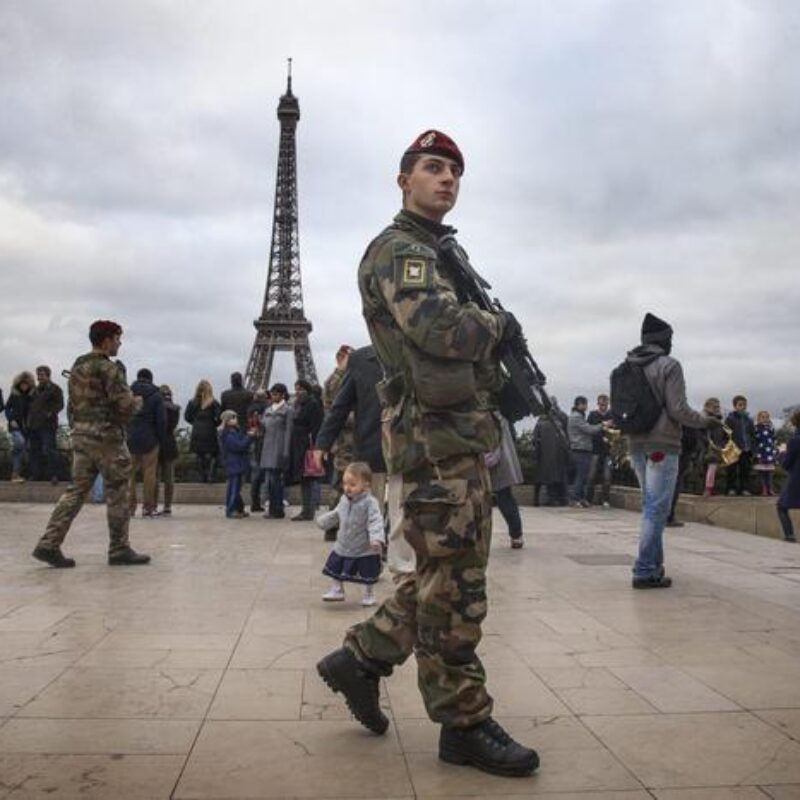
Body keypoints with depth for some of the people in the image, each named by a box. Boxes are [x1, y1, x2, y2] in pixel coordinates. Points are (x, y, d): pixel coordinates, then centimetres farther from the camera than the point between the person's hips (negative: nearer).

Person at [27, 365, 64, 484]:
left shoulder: (54, 389, 0)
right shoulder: (35, 390, 21)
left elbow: (60, 404, -7)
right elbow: (30, 405, 27)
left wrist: (50, 413, -20)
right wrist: (29, 420, 14)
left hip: (47, 424, -7)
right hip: (34, 425, 7)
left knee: (49, 449, -12)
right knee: (35, 451, 9)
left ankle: (53, 475, -11)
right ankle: (36, 474, 15)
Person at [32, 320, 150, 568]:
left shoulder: (77, 367, 14)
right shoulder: (109, 368, -13)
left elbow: (74, 404, 19)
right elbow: (125, 405, -18)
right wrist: (137, 402, 2)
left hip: (81, 435, 8)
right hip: (107, 437, -8)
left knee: (77, 490, 10)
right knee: (117, 493, 2)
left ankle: (49, 544, 5)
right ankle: (119, 549, 9)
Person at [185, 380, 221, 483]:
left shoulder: (192, 403, 2)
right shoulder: (213, 403, -9)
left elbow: (187, 416, 4)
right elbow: (219, 417, -13)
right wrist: (215, 424, 5)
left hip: (196, 433, 3)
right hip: (209, 433, -3)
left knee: (200, 456, 12)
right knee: (211, 455, 6)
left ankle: (202, 477, 13)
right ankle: (210, 477, 0)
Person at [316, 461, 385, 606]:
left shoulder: (369, 502, -22)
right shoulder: (344, 499, 0)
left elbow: (376, 522, -30)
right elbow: (336, 514, 19)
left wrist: (377, 539, -42)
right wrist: (324, 520, 25)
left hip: (365, 549, -5)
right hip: (343, 546, 5)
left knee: (367, 575, 9)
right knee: (335, 567, 14)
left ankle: (368, 594, 32)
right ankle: (337, 590, 33)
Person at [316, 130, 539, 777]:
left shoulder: (442, 253, 23)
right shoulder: (398, 250, -8)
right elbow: (443, 330, -23)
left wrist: (504, 356, 10)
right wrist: (500, 323, -6)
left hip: (462, 435, 10)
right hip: (434, 436, -10)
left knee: (452, 573, 15)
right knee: (453, 583, -3)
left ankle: (361, 658, 25)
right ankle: (464, 723, 9)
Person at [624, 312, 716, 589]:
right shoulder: (669, 365, -8)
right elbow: (678, 410, -13)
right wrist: (705, 420, 3)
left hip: (636, 444, 7)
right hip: (662, 446, -7)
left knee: (651, 506, 17)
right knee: (656, 508, -4)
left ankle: (654, 564, 22)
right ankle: (645, 571, -4)